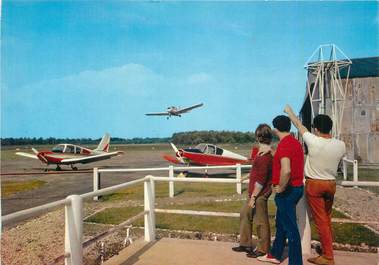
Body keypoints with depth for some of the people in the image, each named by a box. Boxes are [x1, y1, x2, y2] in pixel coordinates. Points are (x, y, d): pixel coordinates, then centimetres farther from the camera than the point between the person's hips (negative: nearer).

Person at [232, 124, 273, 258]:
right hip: (255, 192, 10)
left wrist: (253, 196, -19)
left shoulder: (264, 155, -21)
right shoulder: (263, 152, 9)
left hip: (259, 194, -10)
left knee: (261, 221, 4)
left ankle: (262, 249, 19)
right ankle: (245, 244, 29)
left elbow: (261, 179, -23)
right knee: (244, 214, 18)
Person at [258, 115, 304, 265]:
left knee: (290, 227, 0)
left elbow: (286, 170, -32)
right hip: (297, 187, 10)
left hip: (287, 190, -10)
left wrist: (281, 188, -19)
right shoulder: (295, 142, 10)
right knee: (281, 223, 21)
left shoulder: (284, 144, -20)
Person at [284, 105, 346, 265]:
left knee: (320, 220, 2)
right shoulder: (340, 145, -8)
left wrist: (289, 112, 12)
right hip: (331, 184, 5)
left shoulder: (313, 141, -20)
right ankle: (327, 248, 32)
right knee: (327, 219, 20)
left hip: (314, 184, -5)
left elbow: (299, 125, -4)